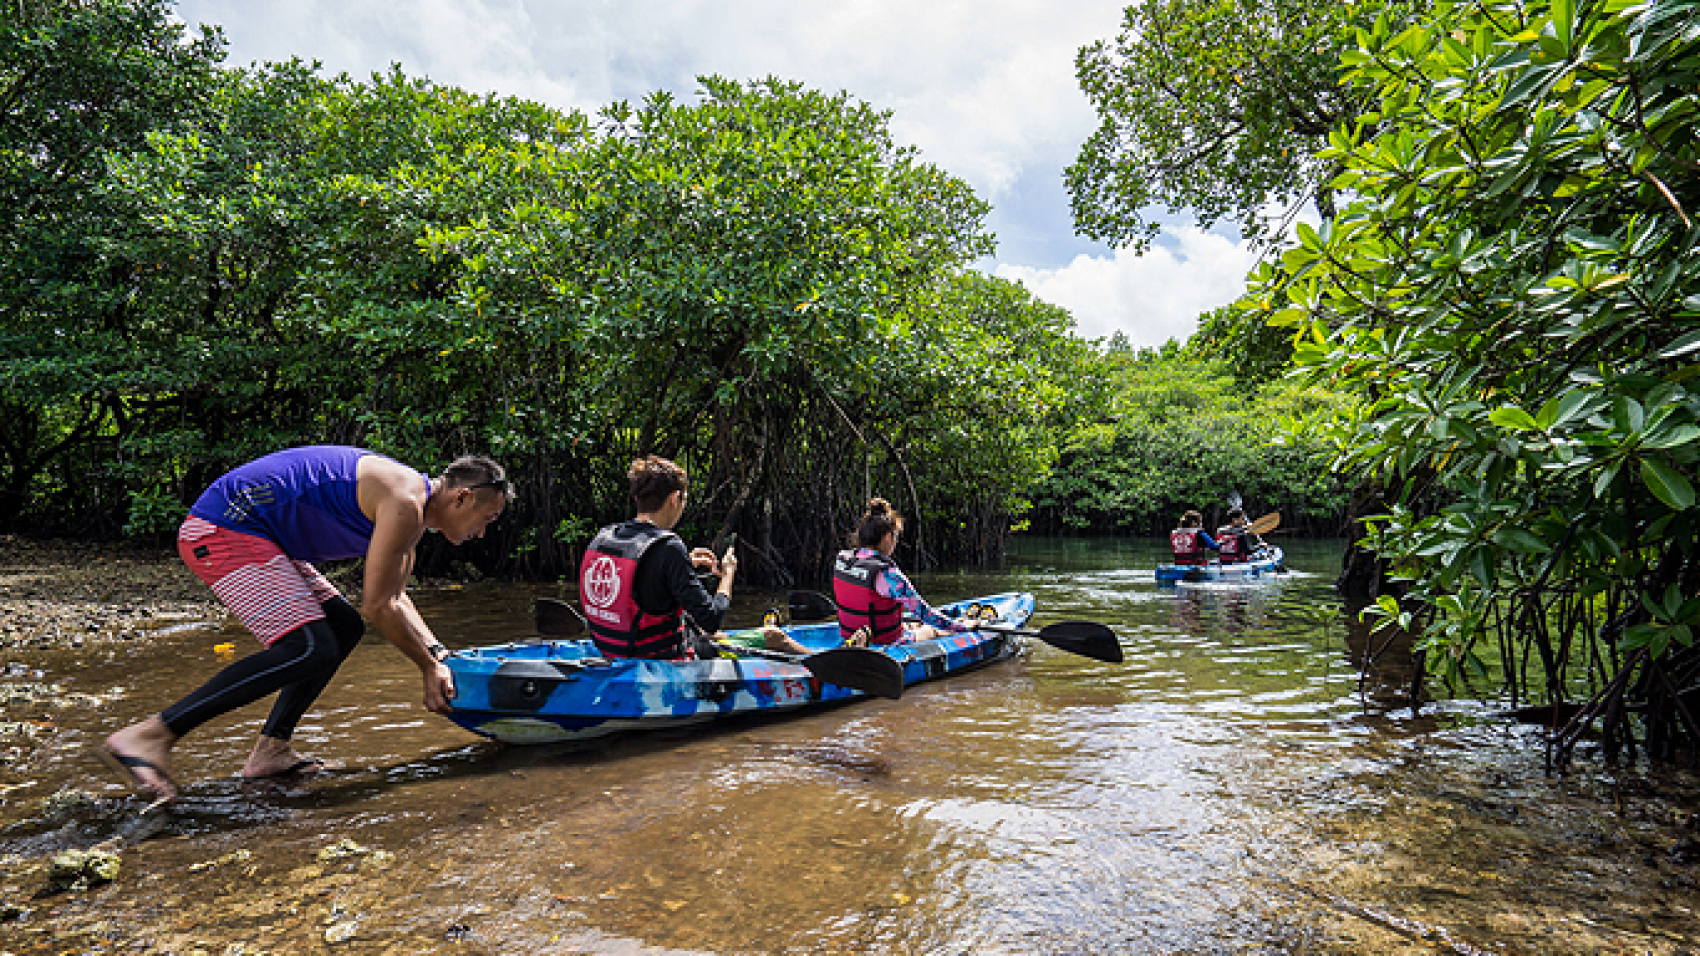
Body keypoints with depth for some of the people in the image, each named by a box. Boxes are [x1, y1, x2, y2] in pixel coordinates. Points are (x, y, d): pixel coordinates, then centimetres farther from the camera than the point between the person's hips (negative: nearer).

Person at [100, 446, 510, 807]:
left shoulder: (412, 515, 13)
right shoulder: (405, 504, -18)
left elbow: (395, 598, 23)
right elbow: (377, 606, -17)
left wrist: (437, 653, 15)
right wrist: (429, 666, -7)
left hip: (248, 533, 11)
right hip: (224, 529, -11)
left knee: (345, 627, 12)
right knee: (310, 649, -21)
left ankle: (271, 749, 8)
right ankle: (150, 735, -19)